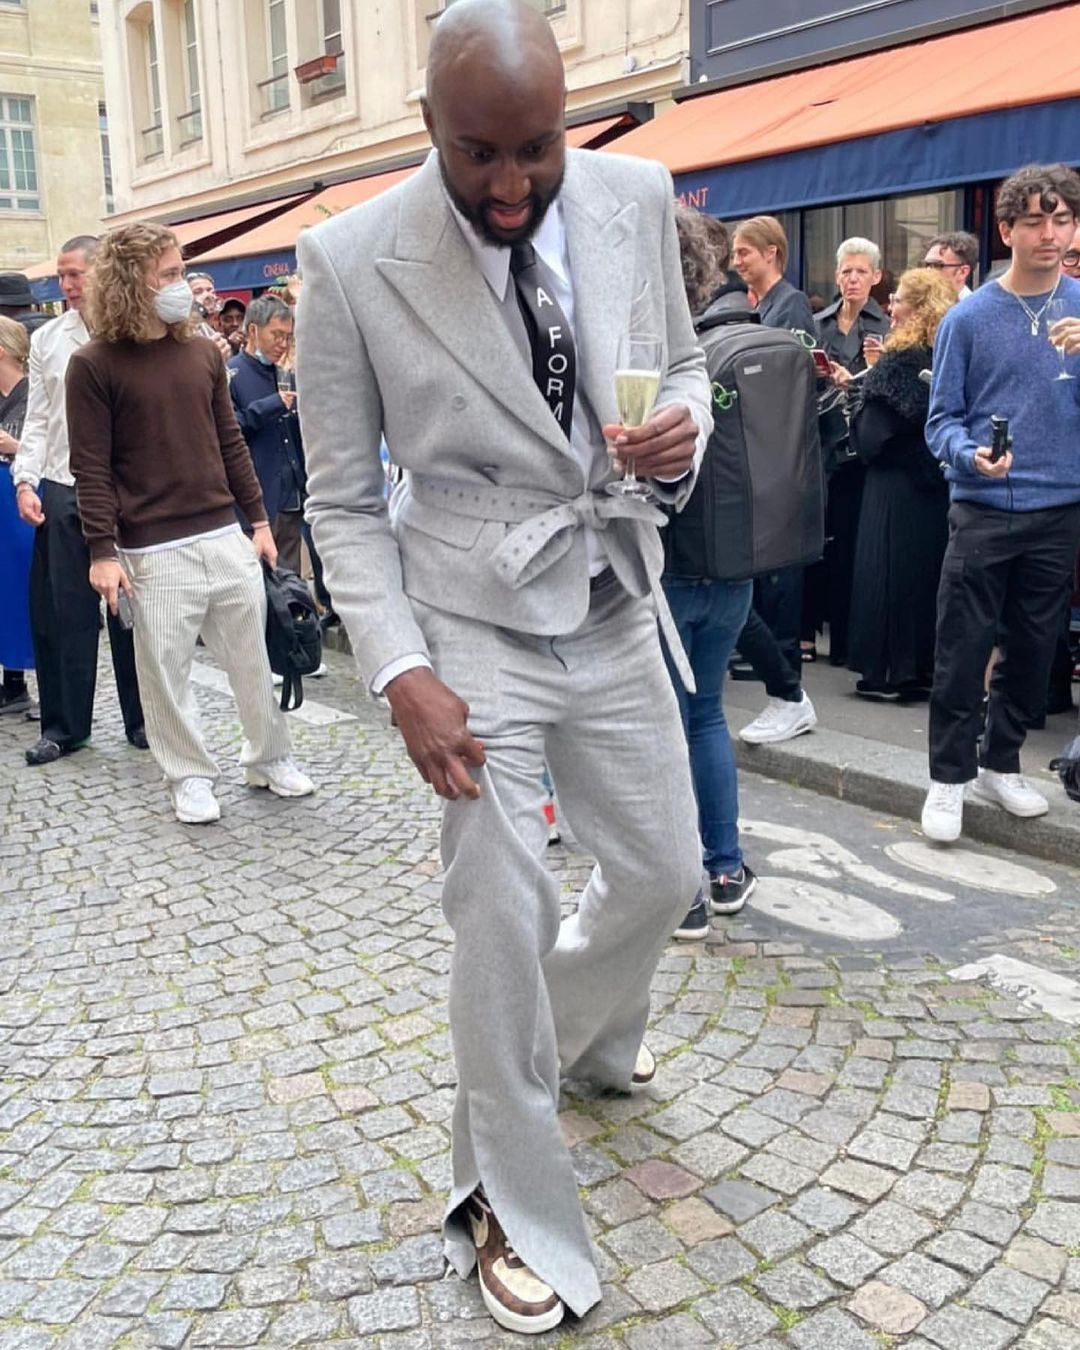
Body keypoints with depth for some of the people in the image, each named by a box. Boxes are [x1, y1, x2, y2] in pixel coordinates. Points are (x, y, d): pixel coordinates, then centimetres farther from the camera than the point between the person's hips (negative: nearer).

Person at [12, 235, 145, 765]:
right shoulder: (47, 339, 10)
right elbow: (37, 420, 10)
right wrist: (25, 481, -1)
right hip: (61, 491, 3)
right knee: (61, 612, 5)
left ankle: (142, 718, 20)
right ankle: (63, 725, 18)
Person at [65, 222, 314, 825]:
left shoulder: (203, 352, 9)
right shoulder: (94, 364, -5)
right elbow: (91, 467, -7)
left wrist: (259, 519, 12)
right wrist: (103, 551, -11)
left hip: (226, 535, 4)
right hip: (154, 551, -4)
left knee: (254, 655, 11)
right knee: (166, 668, 5)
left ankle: (271, 758, 28)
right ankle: (191, 776, 21)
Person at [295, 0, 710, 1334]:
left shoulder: (636, 197, -3)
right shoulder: (349, 260, -13)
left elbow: (682, 359, 13)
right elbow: (343, 499, -7)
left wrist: (679, 431, -12)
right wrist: (400, 674, -17)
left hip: (617, 606, 5)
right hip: (474, 623, -4)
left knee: (663, 871, 15)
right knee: (502, 919, -2)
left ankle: (587, 1035, 50)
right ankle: (511, 1212, 21)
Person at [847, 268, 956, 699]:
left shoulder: (898, 361, -14)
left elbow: (873, 432, -16)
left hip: (897, 483, -6)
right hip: (939, 485, 6)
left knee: (890, 573, 1)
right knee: (931, 570, 12)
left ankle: (888, 669, 4)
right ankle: (929, 665, 19)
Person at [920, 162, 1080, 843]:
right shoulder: (969, 318, -2)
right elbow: (943, 420, -1)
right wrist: (971, 455, -22)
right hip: (983, 509, -3)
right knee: (964, 648, -1)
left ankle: (1001, 762, 28)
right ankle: (950, 777, 13)